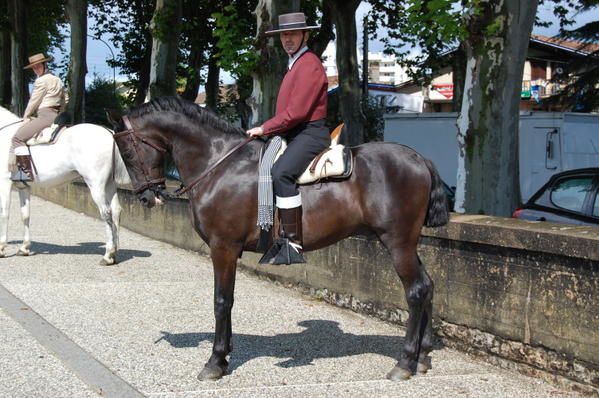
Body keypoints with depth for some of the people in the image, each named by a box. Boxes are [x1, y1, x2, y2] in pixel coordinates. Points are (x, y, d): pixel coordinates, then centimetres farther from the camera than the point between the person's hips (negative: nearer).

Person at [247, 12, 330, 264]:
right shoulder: (294, 65, 22)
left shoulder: (309, 65, -11)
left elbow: (296, 111, -19)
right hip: (293, 135, 11)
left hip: (310, 134, -11)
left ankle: (294, 244, -34)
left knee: (281, 173, -32)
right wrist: (268, 130, 10)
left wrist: (264, 129, -13)